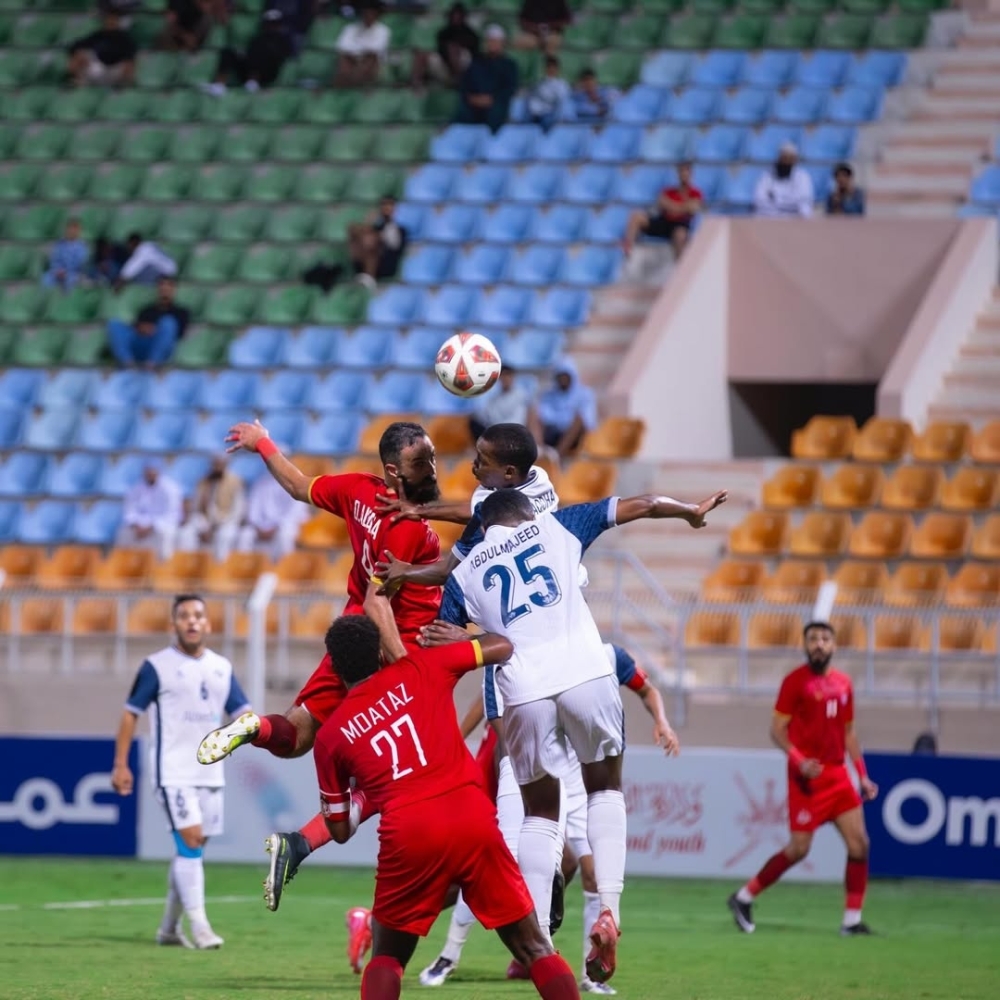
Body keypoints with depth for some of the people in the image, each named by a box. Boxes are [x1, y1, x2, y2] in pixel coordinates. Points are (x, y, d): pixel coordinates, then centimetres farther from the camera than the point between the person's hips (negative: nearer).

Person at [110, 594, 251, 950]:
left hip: (210, 772, 6)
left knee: (193, 849, 10)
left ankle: (169, 928, 21)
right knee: (190, 840, -16)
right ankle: (198, 927, -16)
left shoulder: (221, 667, 10)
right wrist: (120, 764, -5)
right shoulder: (157, 666, -5)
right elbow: (131, 713, -1)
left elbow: (241, 711, 11)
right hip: (173, 772, -6)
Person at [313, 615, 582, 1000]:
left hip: (408, 837, 0)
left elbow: (340, 830, 21)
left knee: (387, 957, 19)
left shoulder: (330, 736, 15)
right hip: (473, 819, 0)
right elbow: (502, 647, 24)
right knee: (535, 949, 9)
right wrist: (461, 636, 43)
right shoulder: (420, 669, 14)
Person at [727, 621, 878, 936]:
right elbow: (777, 729, -8)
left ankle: (852, 920, 4)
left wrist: (862, 774, 15)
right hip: (808, 776, -6)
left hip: (837, 774, 6)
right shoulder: (795, 681, -6)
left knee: (859, 843, -2)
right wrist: (798, 760, -23)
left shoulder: (843, 683, 12)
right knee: (799, 848, -7)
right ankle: (744, 897, 11)